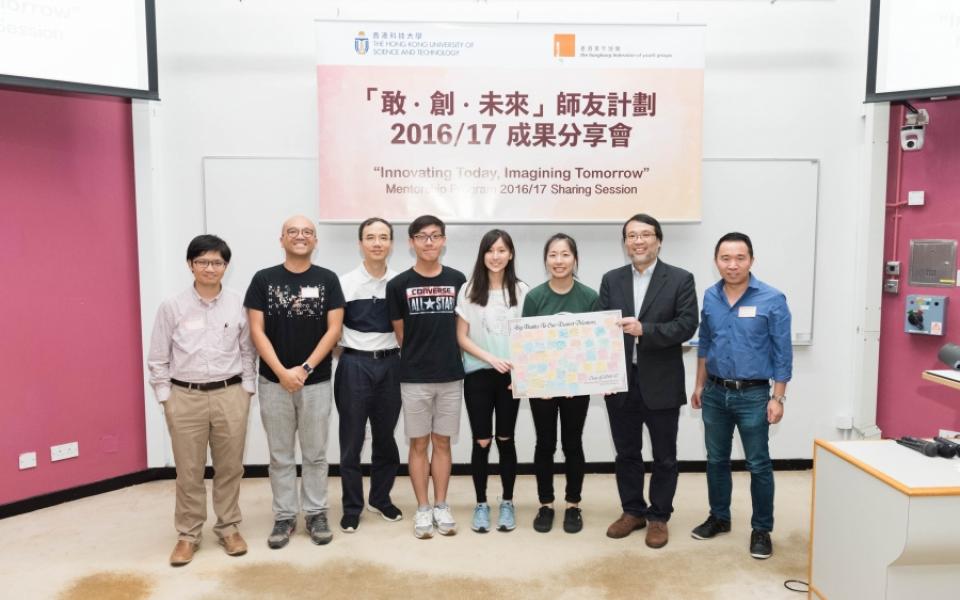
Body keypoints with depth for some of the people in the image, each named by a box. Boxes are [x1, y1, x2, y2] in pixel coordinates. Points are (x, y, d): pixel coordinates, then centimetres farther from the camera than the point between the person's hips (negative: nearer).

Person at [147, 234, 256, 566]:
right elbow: (158, 357, 2)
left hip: (230, 395, 1)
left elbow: (248, 351, 6)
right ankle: (188, 534, 24)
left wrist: (246, 390, 2)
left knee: (230, 466, 10)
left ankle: (228, 528, 28)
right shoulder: (172, 306, -3)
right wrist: (165, 398, 0)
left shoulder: (238, 304, -1)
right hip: (185, 397, -1)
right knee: (189, 471, 8)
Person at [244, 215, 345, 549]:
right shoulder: (264, 279, 1)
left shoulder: (328, 279, 0)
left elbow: (334, 329, -4)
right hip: (274, 380, 0)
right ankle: (284, 516, 23)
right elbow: (257, 331, -3)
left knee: (315, 453, 10)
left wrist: (305, 368, -13)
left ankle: (316, 513, 23)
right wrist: (282, 371, -13)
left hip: (316, 380, 0)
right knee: (280, 455, 10)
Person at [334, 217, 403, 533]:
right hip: (354, 366, -2)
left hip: (390, 365, 2)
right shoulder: (344, 283, -2)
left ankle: (381, 498, 31)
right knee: (352, 439, 5)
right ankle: (352, 506, 19)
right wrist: (344, 358, -6)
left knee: (385, 437, 13)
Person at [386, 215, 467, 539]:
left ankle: (441, 506, 21)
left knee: (442, 443, 11)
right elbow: (399, 334, 5)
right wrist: (417, 356, 6)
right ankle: (423, 509, 18)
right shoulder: (399, 284, -3)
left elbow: (462, 327, 9)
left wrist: (447, 357, 5)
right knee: (419, 444, 7)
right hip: (414, 378, -1)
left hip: (451, 376, 1)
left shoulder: (457, 280, 2)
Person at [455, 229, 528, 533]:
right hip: (478, 375, 0)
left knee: (505, 439, 8)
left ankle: (507, 503, 23)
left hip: (511, 375, 0)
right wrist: (490, 358, -13)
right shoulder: (469, 290, 0)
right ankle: (481, 504, 19)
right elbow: (462, 337, 0)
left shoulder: (522, 291, 0)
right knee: (481, 442, 3)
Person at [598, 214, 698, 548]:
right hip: (620, 383, 3)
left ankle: (658, 516, 27)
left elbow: (687, 325, -13)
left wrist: (644, 330, -25)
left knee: (664, 456, 11)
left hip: (661, 384, -3)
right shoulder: (611, 280, 7)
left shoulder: (680, 279, -3)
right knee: (626, 453, 15)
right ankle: (632, 511, 32)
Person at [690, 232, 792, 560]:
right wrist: (699, 385, 12)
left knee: (758, 465, 6)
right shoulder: (710, 297, 1)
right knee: (716, 459, 15)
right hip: (715, 393, 4)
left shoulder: (772, 299, -11)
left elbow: (782, 353, -8)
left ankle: (762, 529, 21)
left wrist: (777, 398, -10)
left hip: (753, 395, -4)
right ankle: (719, 517, 32)